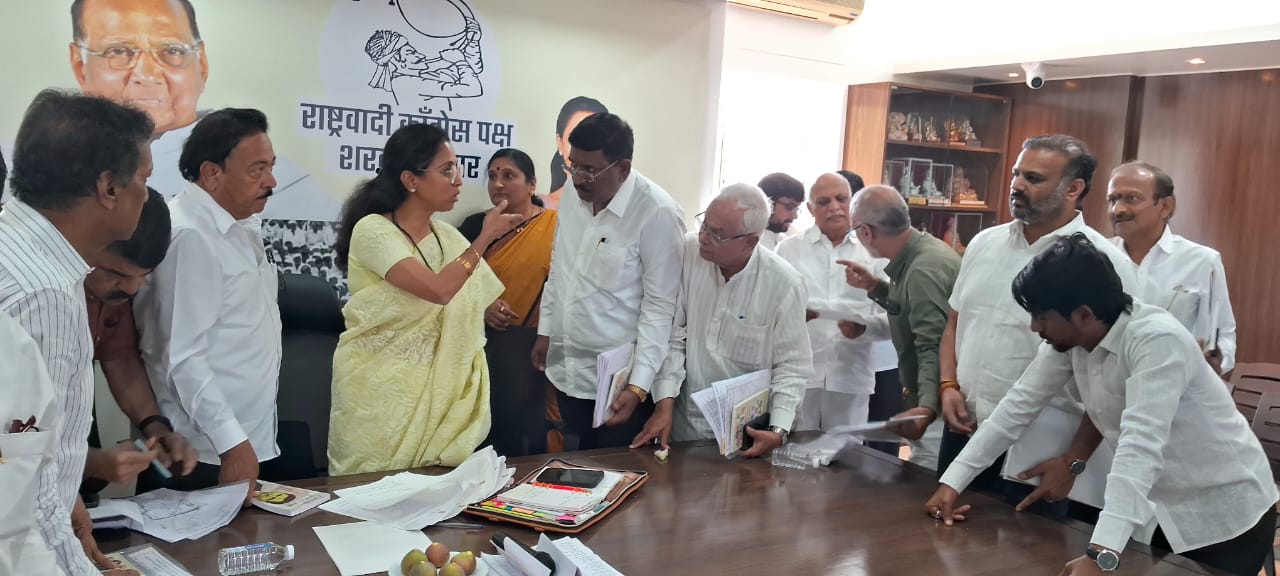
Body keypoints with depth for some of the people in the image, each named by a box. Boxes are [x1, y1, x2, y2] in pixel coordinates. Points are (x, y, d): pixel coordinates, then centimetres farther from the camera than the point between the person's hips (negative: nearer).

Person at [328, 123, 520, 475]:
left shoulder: (449, 238, 6)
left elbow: (491, 303, 8)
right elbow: (440, 290, -23)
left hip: (435, 392, 5)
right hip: (377, 393, -5)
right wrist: (484, 239, -14)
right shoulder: (373, 230, -13)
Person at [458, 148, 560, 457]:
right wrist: (480, 306, -13)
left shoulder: (556, 227, -1)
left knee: (528, 436, 2)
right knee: (485, 429, 4)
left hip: (537, 351, -2)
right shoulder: (476, 225, 6)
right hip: (486, 347, 2)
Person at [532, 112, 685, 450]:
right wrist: (545, 331, 17)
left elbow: (660, 306, -17)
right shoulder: (573, 192, 1)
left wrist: (638, 386, -19)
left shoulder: (657, 214, -19)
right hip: (567, 369, 6)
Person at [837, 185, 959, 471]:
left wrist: (927, 406, -41)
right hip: (929, 402, 10)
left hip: (939, 408, -10)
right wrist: (877, 288, 13)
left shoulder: (924, 270, -23)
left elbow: (933, 347, -30)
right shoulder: (922, 250, 7)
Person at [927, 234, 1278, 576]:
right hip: (1172, 511, 6)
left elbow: (1141, 445, -41)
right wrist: (953, 481, -8)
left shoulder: (1157, 341, -31)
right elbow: (1019, 405, -4)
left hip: (1227, 514, -6)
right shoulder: (1069, 339, -8)